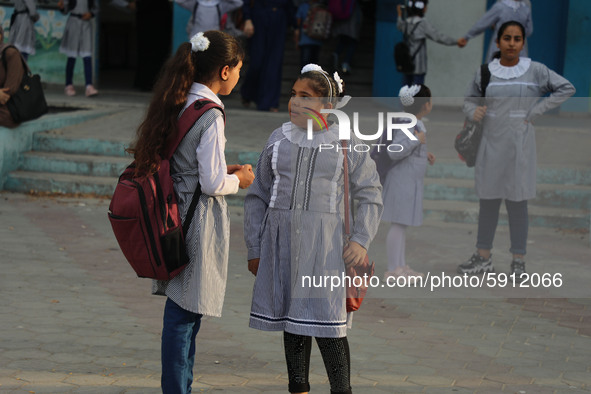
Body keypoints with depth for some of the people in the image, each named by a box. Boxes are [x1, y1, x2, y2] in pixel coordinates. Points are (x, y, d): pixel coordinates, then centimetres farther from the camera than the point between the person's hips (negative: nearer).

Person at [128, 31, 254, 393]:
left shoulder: (177, 105, 7)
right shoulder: (209, 115, -18)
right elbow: (212, 184, -19)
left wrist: (222, 170, 15)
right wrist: (239, 180, 0)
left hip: (175, 212, 9)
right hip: (199, 218, -9)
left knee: (184, 311, 15)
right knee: (185, 313, -1)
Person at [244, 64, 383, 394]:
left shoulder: (345, 143, 0)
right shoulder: (279, 139, 7)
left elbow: (371, 195, 5)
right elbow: (259, 196, 12)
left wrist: (361, 240, -7)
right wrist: (254, 249, 9)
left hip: (324, 242, -3)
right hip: (282, 240, 3)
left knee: (327, 322, -7)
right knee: (291, 318, 10)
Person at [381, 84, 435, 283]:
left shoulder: (414, 123, 10)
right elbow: (394, 152, -29)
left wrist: (424, 155, 16)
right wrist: (416, 140, -25)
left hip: (409, 182, 10)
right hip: (402, 180, -10)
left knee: (402, 224, 15)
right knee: (398, 224, -5)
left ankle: (401, 266, 23)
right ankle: (393, 270, 0)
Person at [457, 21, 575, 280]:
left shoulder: (535, 71, -3)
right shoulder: (484, 72, 4)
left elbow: (566, 88, 0)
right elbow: (469, 100, 14)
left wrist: (536, 111, -6)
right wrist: (473, 111, -10)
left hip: (519, 145, -3)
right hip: (491, 144, 3)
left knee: (517, 203, 1)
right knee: (488, 201, 9)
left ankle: (519, 261, 10)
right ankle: (483, 259, 18)